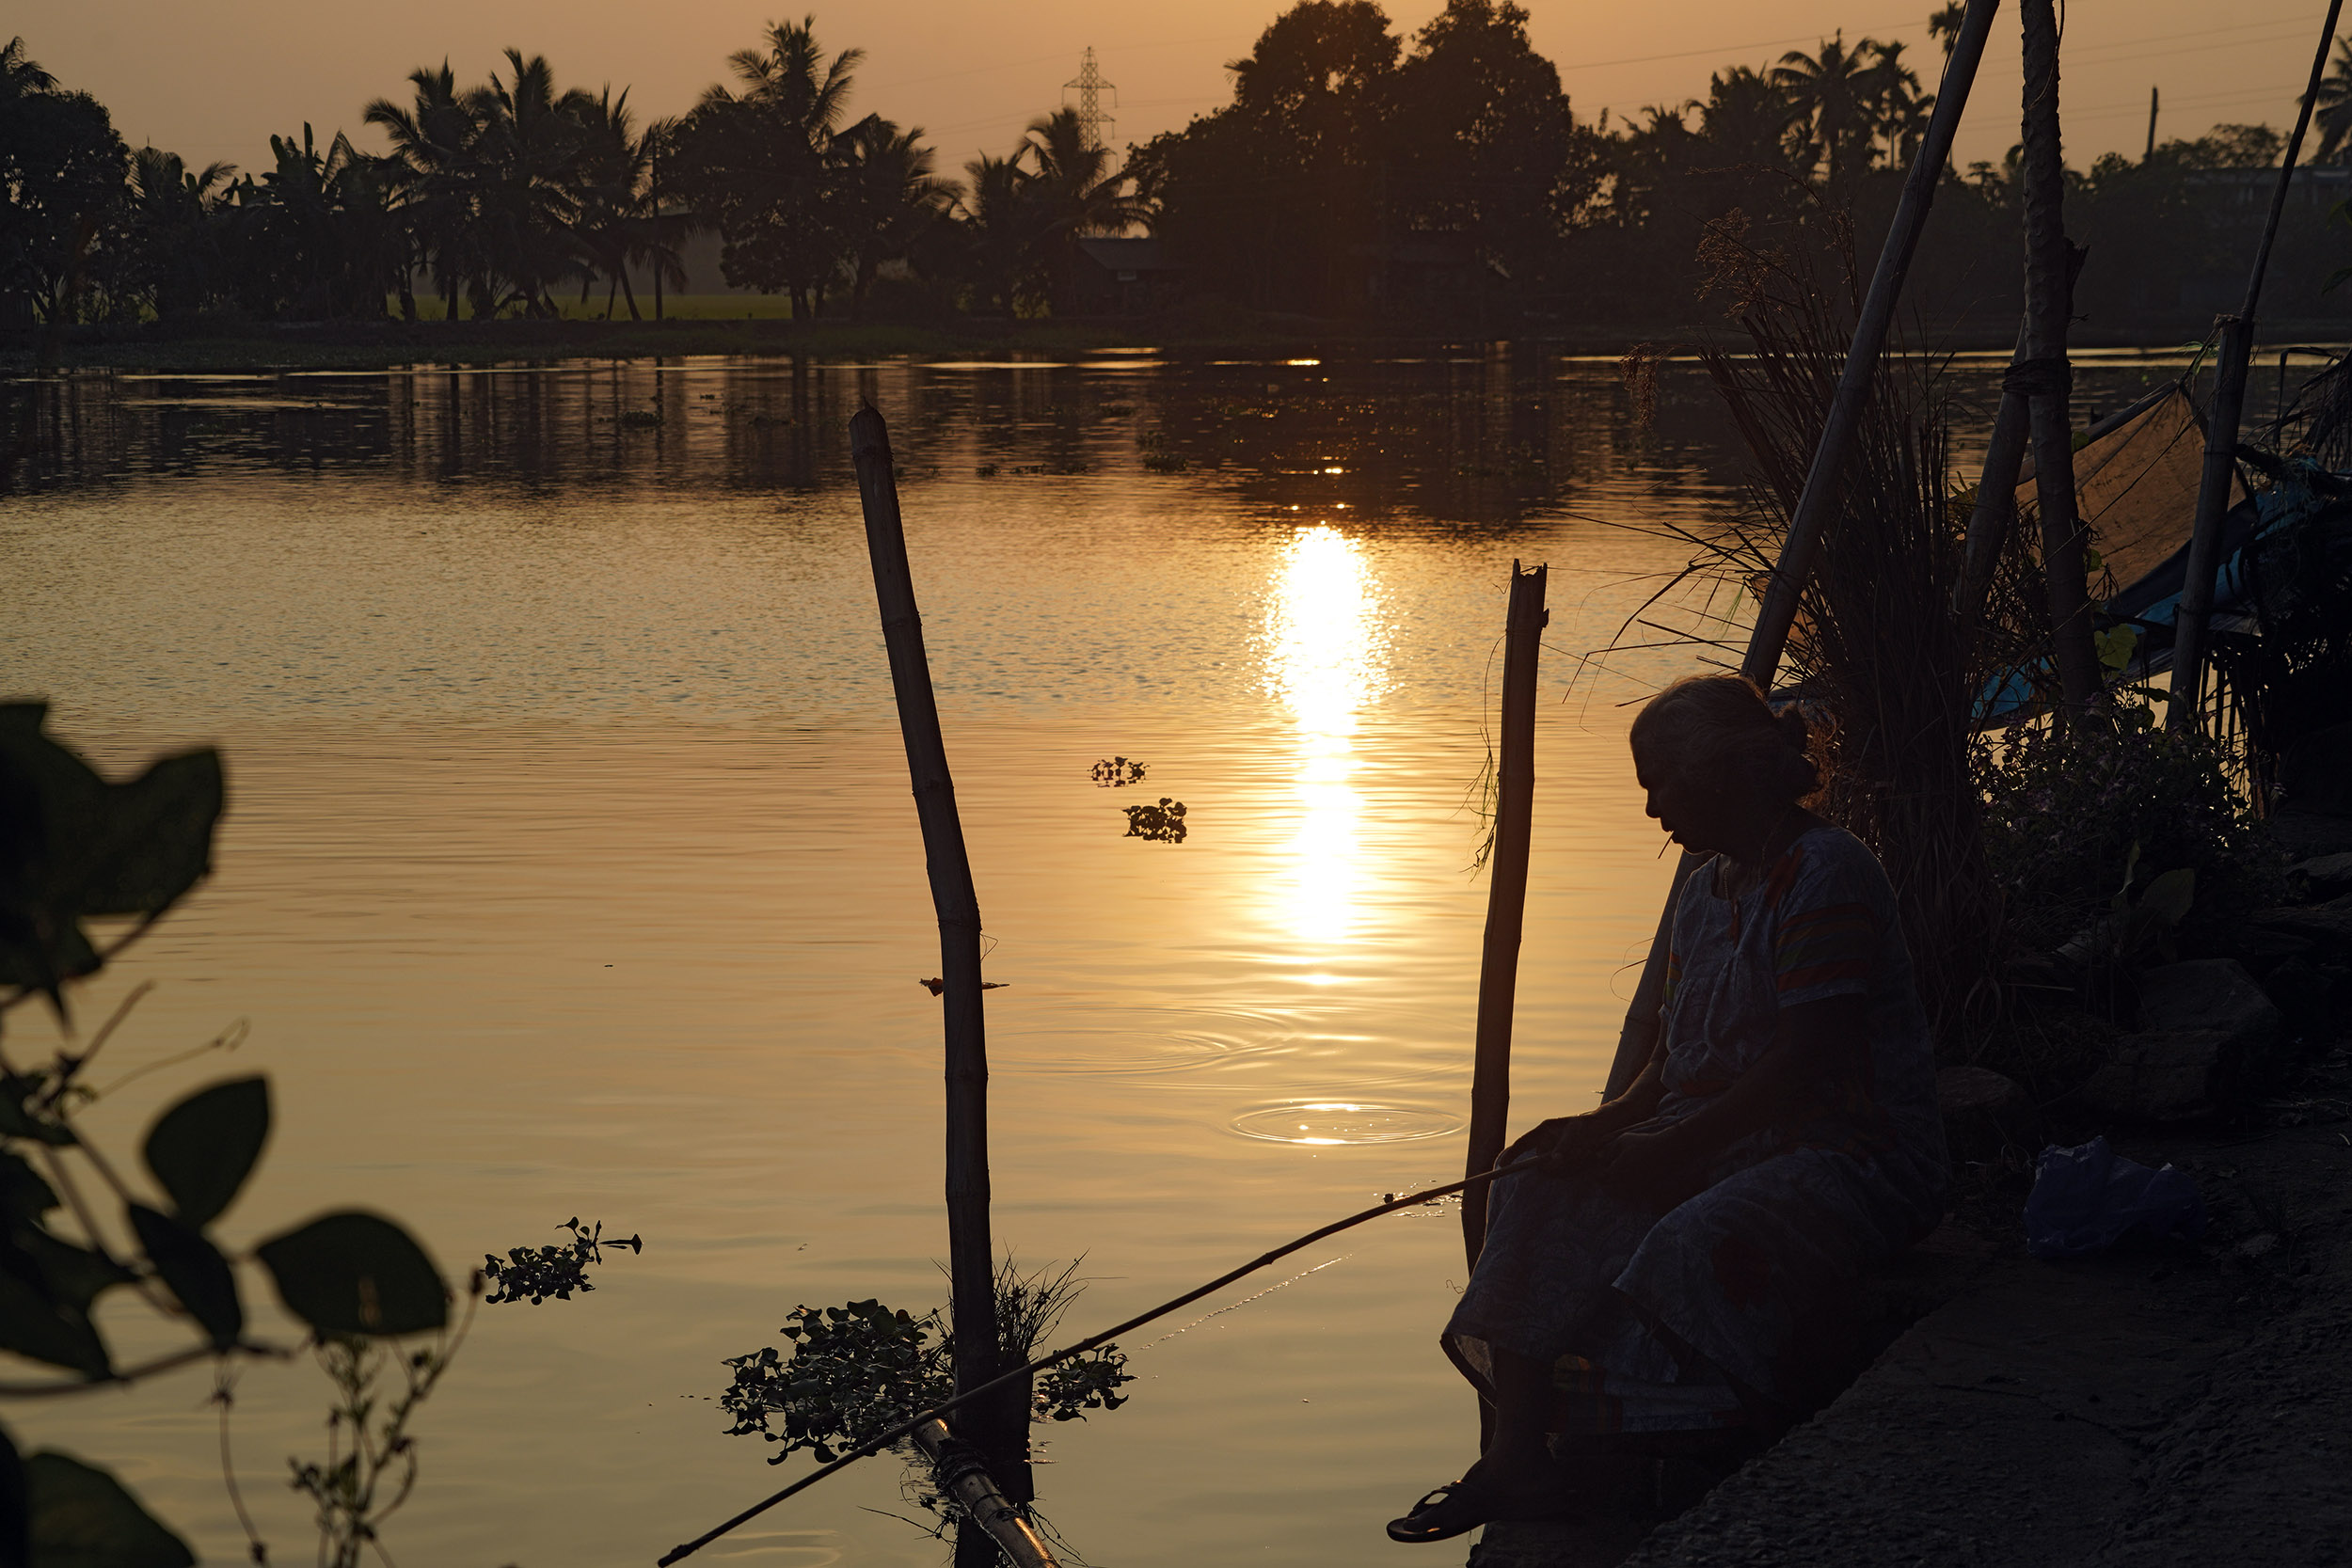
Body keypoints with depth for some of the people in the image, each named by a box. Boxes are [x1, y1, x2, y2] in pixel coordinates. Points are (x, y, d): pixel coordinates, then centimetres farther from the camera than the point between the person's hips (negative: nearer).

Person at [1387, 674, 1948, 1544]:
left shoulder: (1826, 872, -13)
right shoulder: (1706, 887, 16)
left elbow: (1806, 1066, -20)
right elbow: (1673, 1063, 15)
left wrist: (1669, 1148, -20)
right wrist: (1605, 1124, -5)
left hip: (1853, 1155, -9)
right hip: (1732, 1142, 9)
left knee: (1695, 1239, -37)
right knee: (1545, 1192, -12)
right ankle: (1517, 1456, -23)